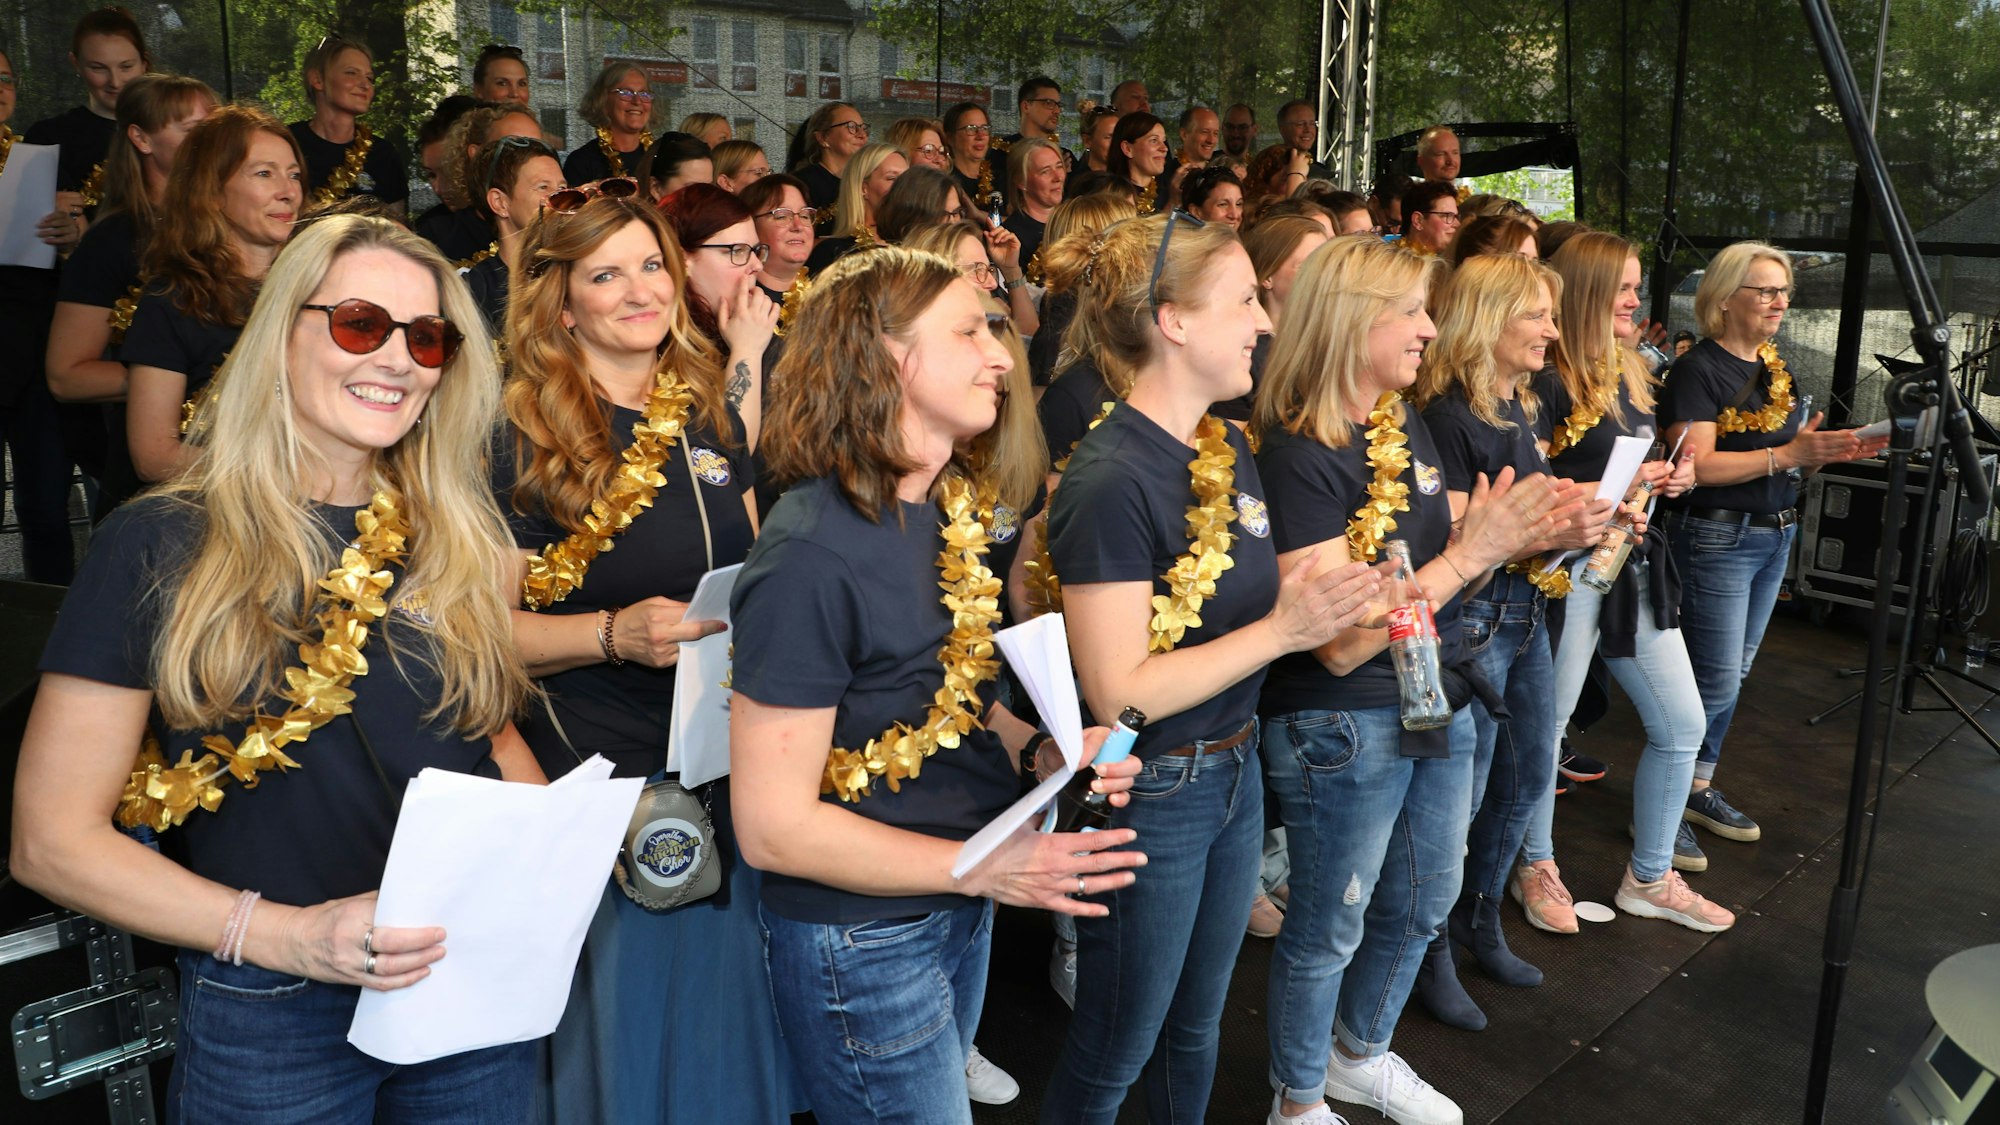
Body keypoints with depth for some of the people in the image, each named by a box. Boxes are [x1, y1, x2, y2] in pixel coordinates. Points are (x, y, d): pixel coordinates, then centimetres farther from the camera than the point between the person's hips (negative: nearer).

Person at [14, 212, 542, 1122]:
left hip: (479, 997, 4)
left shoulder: (452, 536, 3)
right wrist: (285, 934, -20)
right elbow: (52, 839, -8)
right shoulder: (161, 548, -9)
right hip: (269, 1021, -3)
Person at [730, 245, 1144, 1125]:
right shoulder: (812, 555, -25)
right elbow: (772, 827, -23)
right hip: (863, 942, -8)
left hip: (958, 911, 8)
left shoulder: (958, 508, 1)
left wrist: (1042, 754, -6)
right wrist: (983, 865, -26)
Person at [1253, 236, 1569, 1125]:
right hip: (1345, 731, -8)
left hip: (1439, 704, 8)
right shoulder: (1300, 458, -22)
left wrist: (1517, 534, -7)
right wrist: (1468, 554, -26)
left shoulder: (1405, 424, 3)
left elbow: (1432, 566, 11)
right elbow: (1339, 643, -25)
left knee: (1423, 904, 24)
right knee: (1330, 927, 11)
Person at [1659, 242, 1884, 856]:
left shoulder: (1776, 368, 13)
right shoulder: (1699, 368, -13)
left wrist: (1837, 447, -3)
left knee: (1734, 671, 13)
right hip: (1717, 536, -8)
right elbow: (1698, 464, -22)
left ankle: (1699, 787, 23)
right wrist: (1787, 454, -28)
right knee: (1716, 678, -7)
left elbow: (1793, 451, 17)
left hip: (1775, 535, 9)